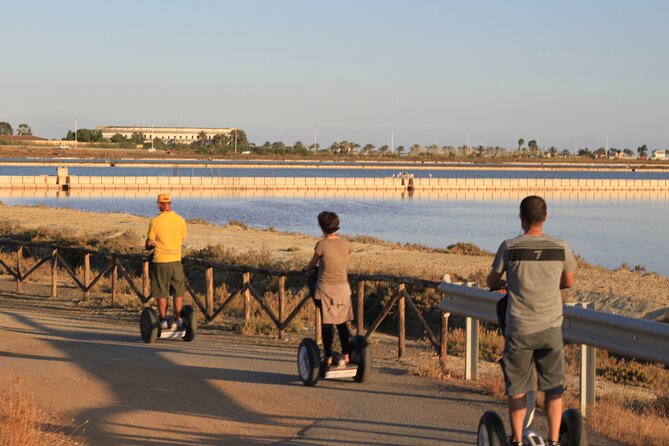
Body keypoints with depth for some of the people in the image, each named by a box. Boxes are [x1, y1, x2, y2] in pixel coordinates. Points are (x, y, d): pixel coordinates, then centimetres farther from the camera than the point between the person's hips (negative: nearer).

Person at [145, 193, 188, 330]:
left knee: (161, 293, 6)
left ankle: (163, 320, 9)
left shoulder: (155, 221, -9)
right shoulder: (180, 220, 1)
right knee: (178, 292, 11)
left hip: (160, 261, -3)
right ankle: (178, 319, 11)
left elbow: (149, 243, -5)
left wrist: (151, 246, 18)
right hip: (176, 260, 3)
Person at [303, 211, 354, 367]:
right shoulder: (346, 243, 1)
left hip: (326, 288, -4)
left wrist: (305, 269, 26)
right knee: (342, 323, 12)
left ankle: (328, 357, 6)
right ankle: (345, 354, 7)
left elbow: (313, 264, 4)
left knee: (327, 324, 3)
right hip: (343, 287, 4)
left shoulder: (322, 244, -12)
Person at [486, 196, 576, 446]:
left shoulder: (509, 247, -7)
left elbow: (492, 282, 6)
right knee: (554, 388, 11)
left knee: (517, 389, 11)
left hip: (519, 329, -1)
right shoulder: (560, 248, -2)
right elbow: (569, 282, 14)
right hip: (551, 327, 1)